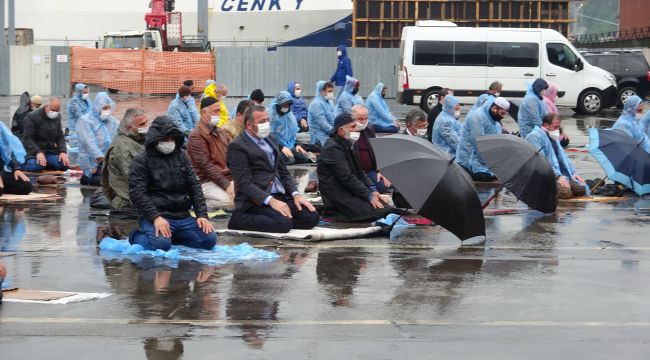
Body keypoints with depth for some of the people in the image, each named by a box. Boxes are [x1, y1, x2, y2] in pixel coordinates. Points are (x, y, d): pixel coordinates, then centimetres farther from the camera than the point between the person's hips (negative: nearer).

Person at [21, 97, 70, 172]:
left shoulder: (57, 117, 8)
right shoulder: (33, 117, -12)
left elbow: (60, 137, 10)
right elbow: (27, 138, -16)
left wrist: (63, 151, -10)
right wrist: (38, 152, -31)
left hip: (50, 151, 6)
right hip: (33, 151, -6)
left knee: (65, 165, -17)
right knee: (37, 166, -34)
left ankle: (43, 164, 7)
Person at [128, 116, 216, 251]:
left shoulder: (181, 156, 14)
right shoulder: (141, 160, -2)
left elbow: (195, 187, 12)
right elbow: (137, 193, -11)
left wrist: (202, 215, -1)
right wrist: (155, 217, -23)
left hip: (182, 216, 5)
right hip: (155, 216, -5)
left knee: (209, 239, -13)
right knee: (161, 243, -33)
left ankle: (169, 235, 5)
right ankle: (138, 237, 1)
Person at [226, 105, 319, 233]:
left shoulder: (270, 140, 20)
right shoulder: (237, 146, -6)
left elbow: (283, 172, 21)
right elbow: (245, 183, -14)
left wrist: (295, 194, 3)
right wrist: (270, 201, -25)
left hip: (280, 196, 8)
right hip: (256, 200, -8)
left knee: (312, 217, -12)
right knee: (284, 223, -31)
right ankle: (240, 219, -10)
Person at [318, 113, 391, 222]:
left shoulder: (347, 144, 17)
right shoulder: (333, 149, -16)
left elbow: (359, 171, 20)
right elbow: (347, 177, -21)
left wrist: (372, 189, 4)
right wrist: (369, 195, -20)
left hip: (350, 191, 10)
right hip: (338, 196, -10)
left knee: (384, 208, -3)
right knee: (375, 212, -22)